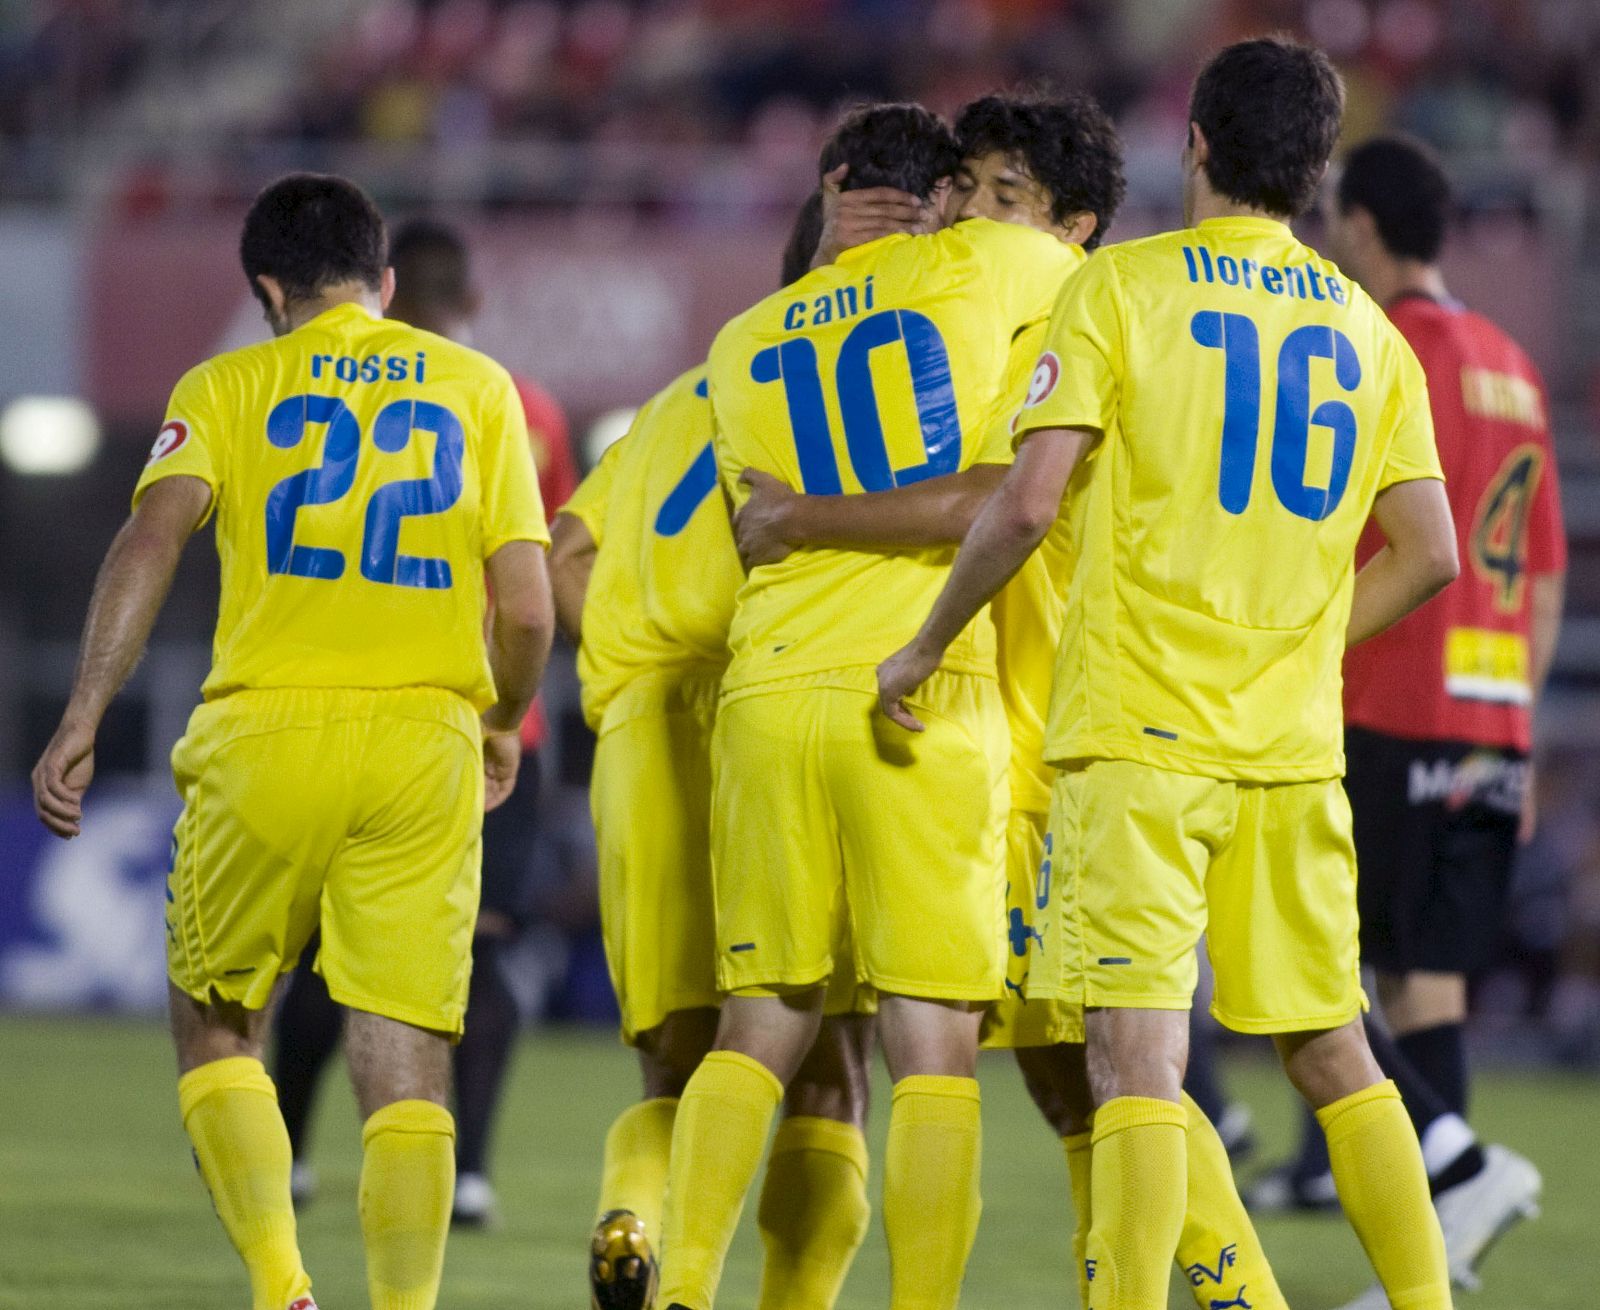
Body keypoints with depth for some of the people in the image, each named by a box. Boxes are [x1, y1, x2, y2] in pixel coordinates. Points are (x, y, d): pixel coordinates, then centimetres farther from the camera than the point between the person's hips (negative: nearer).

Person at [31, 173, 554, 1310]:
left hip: (264, 740, -1)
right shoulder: (477, 388, 12)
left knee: (215, 1032, 14)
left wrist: (83, 718, -14)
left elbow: (151, 540, -10)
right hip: (424, 744, 1)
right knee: (405, 1065, 3)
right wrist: (504, 727, 23)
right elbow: (527, 607, 5)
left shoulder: (230, 387, 8)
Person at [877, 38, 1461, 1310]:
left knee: (1139, 1053, -9)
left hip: (1140, 729, -4)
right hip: (1297, 742, 5)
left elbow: (1027, 502, -11)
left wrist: (925, 647, 1)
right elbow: (1426, 555, 9)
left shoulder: (1121, 286, -3)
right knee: (1331, 1049, 13)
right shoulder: (1366, 326, 11)